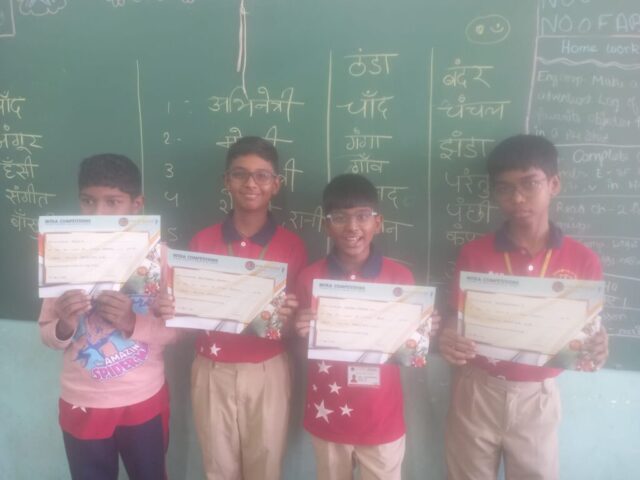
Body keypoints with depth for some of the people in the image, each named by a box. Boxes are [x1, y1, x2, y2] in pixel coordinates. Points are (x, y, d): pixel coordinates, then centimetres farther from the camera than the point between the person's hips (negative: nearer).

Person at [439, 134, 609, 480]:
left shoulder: (583, 261, -5)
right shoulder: (474, 254, -7)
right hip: (476, 392, 0)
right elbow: (457, 323, -3)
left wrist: (595, 352, -22)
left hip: (537, 397, 0)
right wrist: (450, 342, -25)